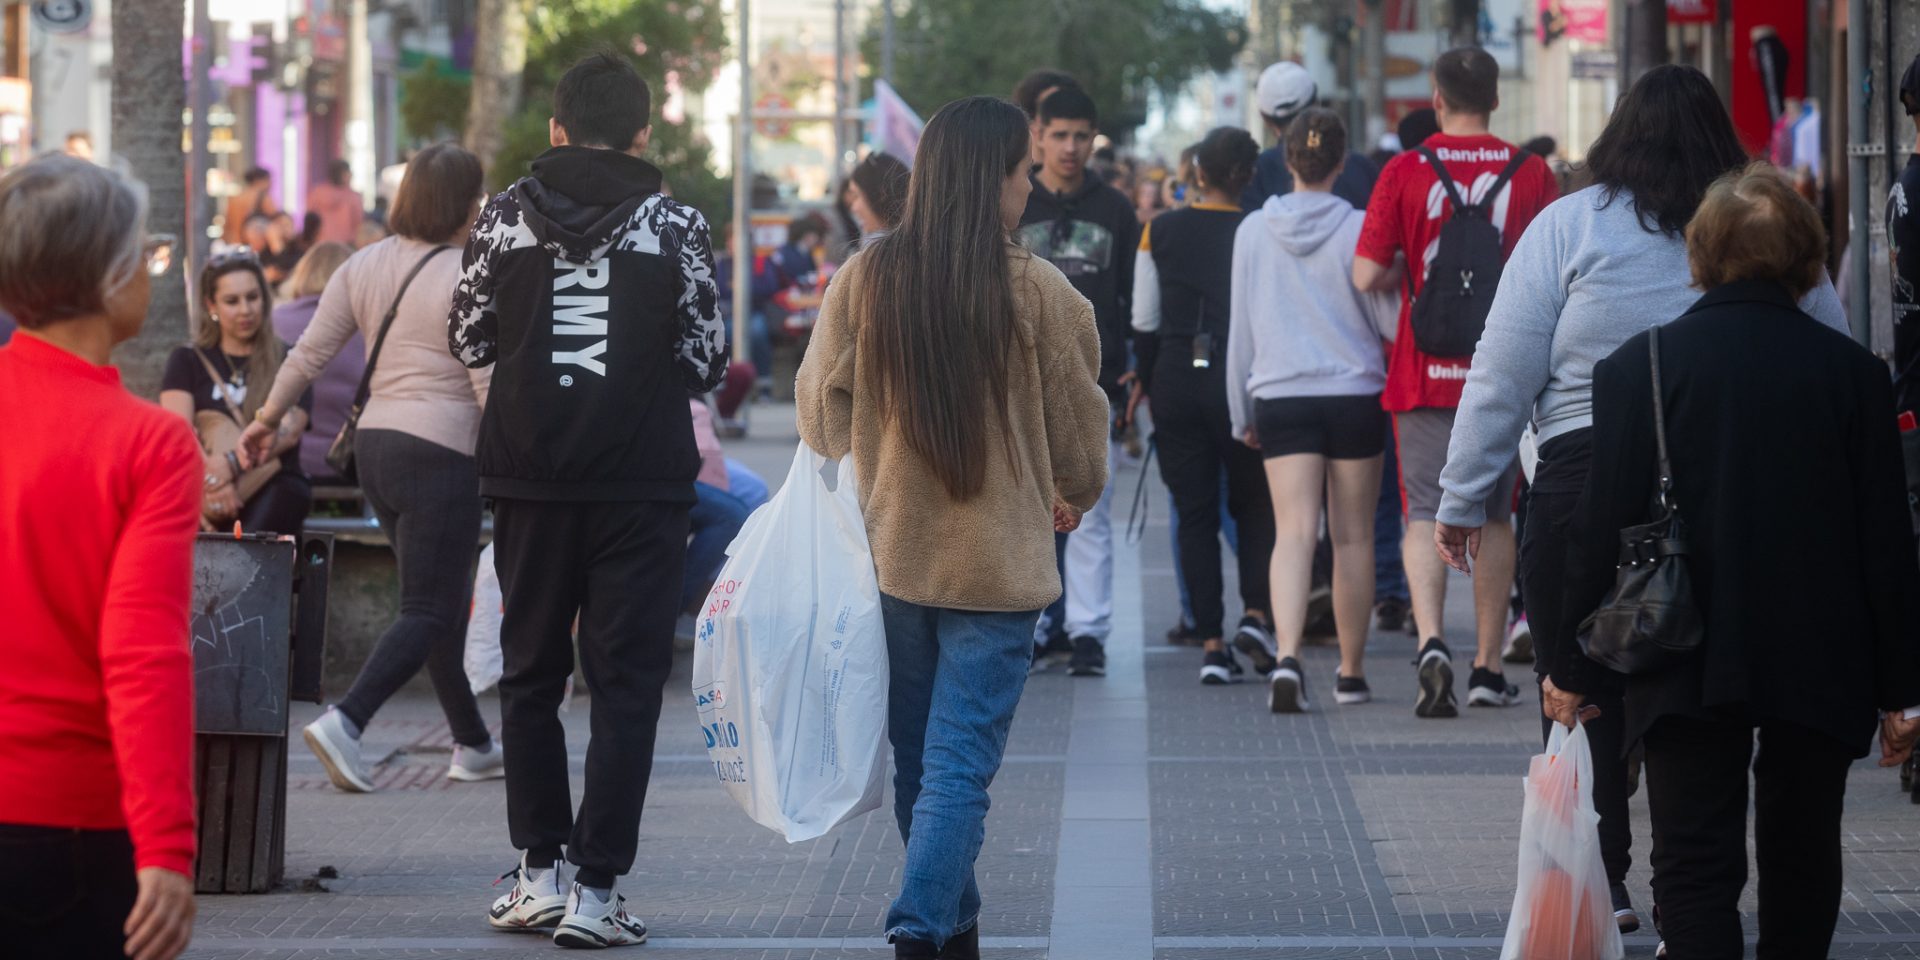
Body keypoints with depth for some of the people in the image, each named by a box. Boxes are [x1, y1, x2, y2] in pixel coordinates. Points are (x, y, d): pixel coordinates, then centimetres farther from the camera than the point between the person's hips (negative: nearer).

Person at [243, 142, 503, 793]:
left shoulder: (364, 267, 7)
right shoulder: (466, 280, -12)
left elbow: (308, 354, 8)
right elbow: (489, 388, -13)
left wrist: (266, 418, 20)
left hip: (374, 445, 7)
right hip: (440, 453, -7)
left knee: (446, 599, 17)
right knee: (428, 612, -6)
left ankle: (472, 744, 22)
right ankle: (346, 720, -25)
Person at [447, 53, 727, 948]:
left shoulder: (506, 215, -1)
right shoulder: (674, 225, -6)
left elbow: (467, 339, 5)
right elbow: (707, 360, -3)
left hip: (531, 477, 2)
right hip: (641, 483, -2)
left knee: (531, 672, 15)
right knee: (625, 685, 2)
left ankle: (541, 872, 15)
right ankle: (595, 889, -2)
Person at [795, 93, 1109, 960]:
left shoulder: (864, 279, -5)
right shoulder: (1037, 291, -11)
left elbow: (819, 409, 4)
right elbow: (1077, 422, 0)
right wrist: (1073, 496, 22)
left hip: (890, 554, 3)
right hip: (997, 563, -3)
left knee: (917, 757, 17)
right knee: (960, 764, -2)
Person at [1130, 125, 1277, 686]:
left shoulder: (1160, 232, 0)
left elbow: (1144, 322, 4)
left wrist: (1148, 384, 17)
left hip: (1175, 381, 1)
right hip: (1239, 382, -1)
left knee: (1194, 513, 6)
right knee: (1254, 503, 14)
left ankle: (1211, 644, 0)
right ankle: (1255, 612, -6)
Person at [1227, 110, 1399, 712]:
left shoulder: (1253, 231, 2)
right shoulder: (1356, 229, -6)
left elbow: (1241, 329, 8)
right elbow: (1391, 321, -1)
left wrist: (1242, 413, 16)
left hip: (1280, 398, 1)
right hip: (1355, 396, -1)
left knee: (1293, 532, -6)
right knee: (1352, 538, 9)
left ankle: (1287, 657, -26)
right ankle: (1351, 673, 17)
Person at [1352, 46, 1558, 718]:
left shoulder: (1405, 172, -5)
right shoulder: (1531, 173, -2)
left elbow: (1366, 276, -8)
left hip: (1424, 372, -1)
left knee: (1425, 513, 1)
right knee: (1494, 516, 12)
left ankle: (1431, 641, -22)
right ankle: (1488, 668, 16)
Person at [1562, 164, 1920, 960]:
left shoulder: (1639, 365, -7)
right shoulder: (1854, 371, -2)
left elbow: (1601, 528, -7)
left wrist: (1572, 668, 2)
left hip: (1688, 670, -2)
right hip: (1821, 669, 2)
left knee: (1695, 865, -1)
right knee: (1802, 863, 16)